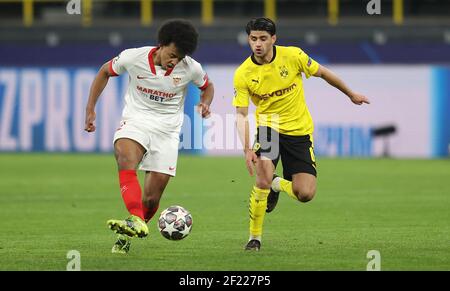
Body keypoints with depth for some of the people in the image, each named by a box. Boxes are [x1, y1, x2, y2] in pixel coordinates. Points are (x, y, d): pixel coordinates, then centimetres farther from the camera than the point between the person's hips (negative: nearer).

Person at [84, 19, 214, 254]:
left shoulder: (191, 68, -10)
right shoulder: (133, 58, -13)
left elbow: (207, 87, 12)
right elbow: (105, 72, 6)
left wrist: (205, 104, -11)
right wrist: (90, 109, 3)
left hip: (167, 131, 1)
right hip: (136, 120, -1)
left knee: (151, 199, -2)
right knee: (125, 158, -36)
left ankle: (127, 236, 27)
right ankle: (137, 222, -52)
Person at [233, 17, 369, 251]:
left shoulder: (293, 56, -13)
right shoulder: (242, 74, -13)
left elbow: (322, 73, 4)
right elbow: (241, 114, -13)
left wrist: (351, 94, 16)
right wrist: (247, 149, -28)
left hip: (300, 130, 1)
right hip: (268, 127, -1)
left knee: (305, 194, -8)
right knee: (263, 180, -26)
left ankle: (278, 184, 29)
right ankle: (254, 238, -7)